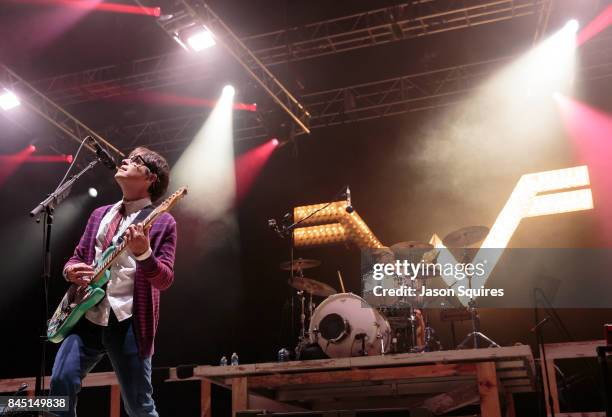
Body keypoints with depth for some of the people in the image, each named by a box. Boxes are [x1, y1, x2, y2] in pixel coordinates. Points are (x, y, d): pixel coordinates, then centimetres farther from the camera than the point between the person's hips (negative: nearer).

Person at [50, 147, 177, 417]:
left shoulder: (162, 222, 0)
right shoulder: (100, 214, 18)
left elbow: (165, 280, -8)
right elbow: (78, 256, 23)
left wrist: (143, 253, -28)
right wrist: (71, 270, -2)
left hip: (130, 323, -4)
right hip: (87, 316, 5)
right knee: (61, 382, -12)